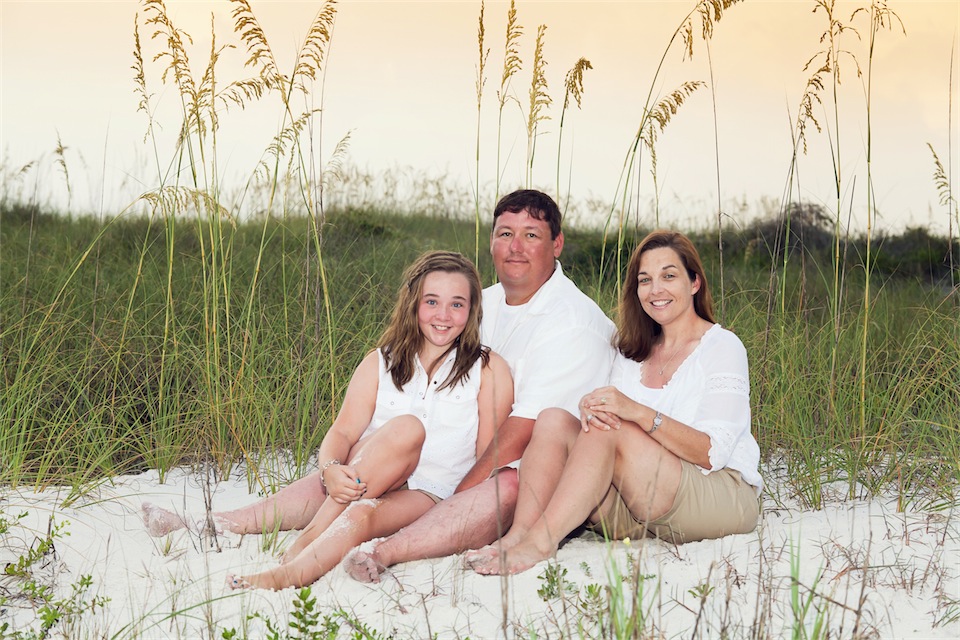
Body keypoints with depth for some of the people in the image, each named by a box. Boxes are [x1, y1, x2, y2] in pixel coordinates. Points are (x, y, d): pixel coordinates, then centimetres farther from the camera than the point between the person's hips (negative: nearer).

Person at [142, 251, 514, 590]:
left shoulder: (490, 371, 3)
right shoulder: (381, 363, 9)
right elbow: (343, 432, -1)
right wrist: (332, 470, -24)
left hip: (431, 498, -1)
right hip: (362, 483, 1)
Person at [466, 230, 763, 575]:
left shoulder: (722, 346, -2)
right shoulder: (634, 351, 17)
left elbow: (713, 452, -15)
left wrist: (637, 412, -28)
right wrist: (592, 405, -19)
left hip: (724, 498, -6)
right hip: (638, 514, 6)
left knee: (609, 429, -29)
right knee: (554, 420, -15)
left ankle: (539, 544, -35)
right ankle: (518, 535, -31)